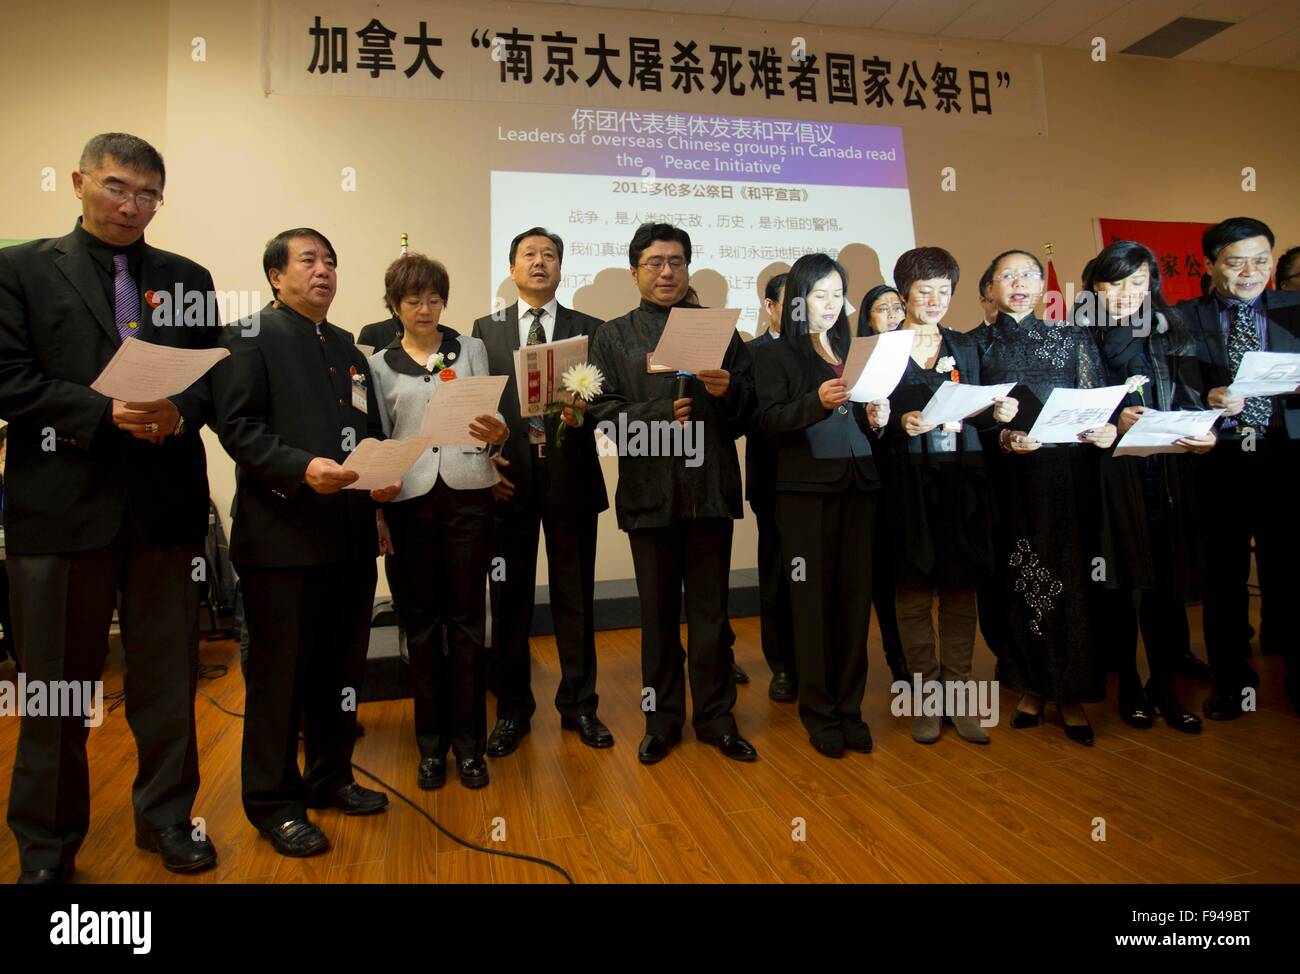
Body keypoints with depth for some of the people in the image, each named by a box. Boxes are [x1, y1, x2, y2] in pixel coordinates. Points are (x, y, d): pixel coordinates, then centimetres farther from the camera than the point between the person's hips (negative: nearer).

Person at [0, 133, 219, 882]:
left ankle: (167, 818, 28)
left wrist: (180, 411, -13)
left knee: (168, 676, 11)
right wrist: (104, 413, -17)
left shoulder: (189, 277, 12)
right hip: (61, 502, -1)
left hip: (167, 504, 2)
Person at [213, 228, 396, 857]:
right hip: (282, 532, -6)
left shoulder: (347, 347, 20)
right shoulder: (251, 337, 0)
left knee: (342, 666, 13)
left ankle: (331, 777, 31)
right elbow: (238, 426, -11)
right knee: (280, 672, 3)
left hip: (350, 535, 7)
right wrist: (302, 468, -24)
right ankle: (274, 803, 19)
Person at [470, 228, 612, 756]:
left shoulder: (589, 329, 9)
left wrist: (584, 412, -19)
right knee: (509, 598, 7)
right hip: (508, 477, 1)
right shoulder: (486, 330, 10)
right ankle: (512, 708, 23)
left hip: (571, 476, 0)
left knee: (575, 595, 7)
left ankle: (579, 704, 22)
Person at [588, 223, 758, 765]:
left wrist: (729, 389, -13)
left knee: (711, 610, 9)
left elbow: (750, 409, 8)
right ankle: (662, 720, 25)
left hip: (712, 486, 1)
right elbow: (605, 412, -4)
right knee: (658, 612, 10)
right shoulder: (613, 337, 8)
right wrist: (661, 414, -18)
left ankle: (716, 718, 24)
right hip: (649, 490, 0)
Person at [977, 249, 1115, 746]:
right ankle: (1031, 686, 18)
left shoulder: (1071, 337, 10)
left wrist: (1106, 430, -13)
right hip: (1010, 478, 0)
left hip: (1068, 476, 0)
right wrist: (1001, 439, -15)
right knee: (1018, 581, 3)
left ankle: (1072, 695, 13)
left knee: (1070, 577, 0)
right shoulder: (978, 346, 7)